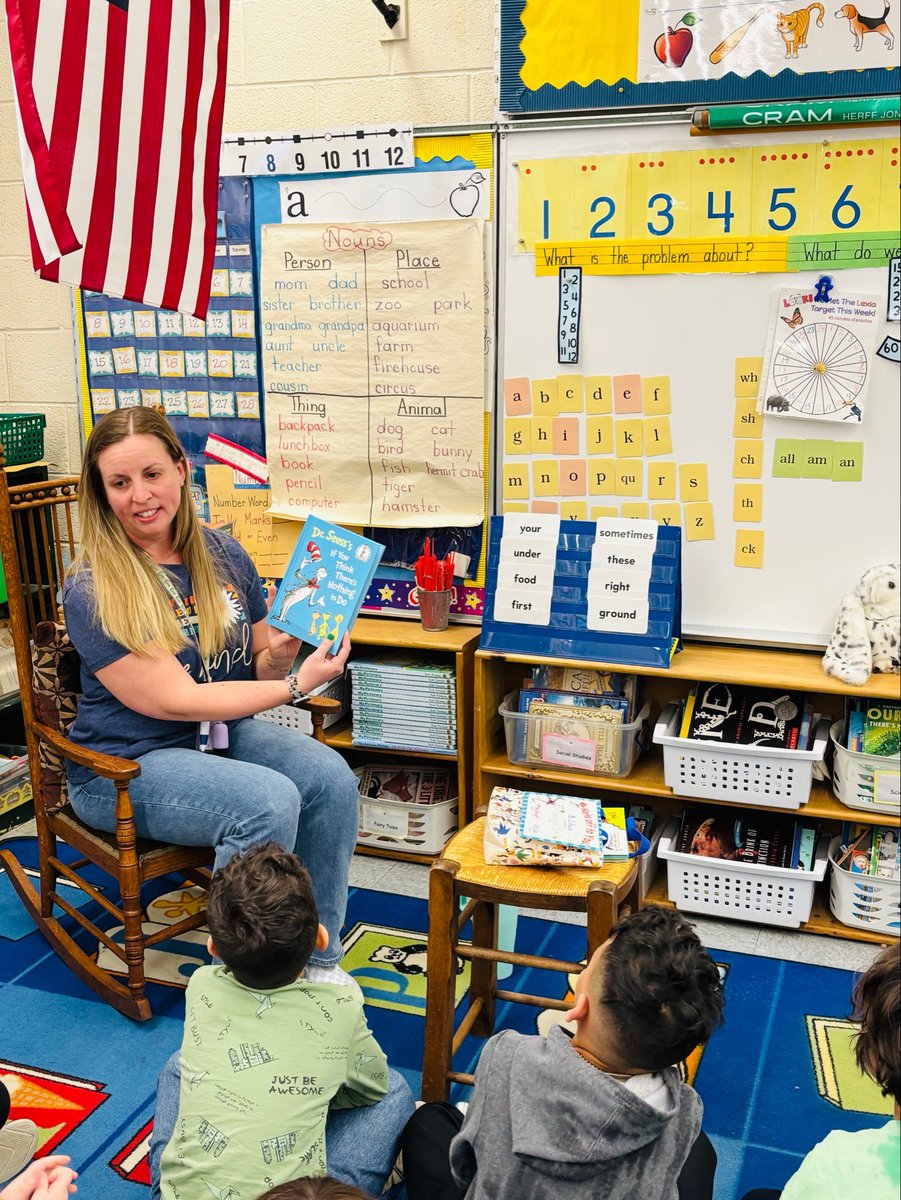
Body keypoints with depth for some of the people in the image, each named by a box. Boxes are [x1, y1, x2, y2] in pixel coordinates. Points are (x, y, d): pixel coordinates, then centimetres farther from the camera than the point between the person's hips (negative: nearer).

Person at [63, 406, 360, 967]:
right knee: (270, 801, -30)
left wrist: (281, 653, -14)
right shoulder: (92, 592, -16)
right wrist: (297, 685, -20)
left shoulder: (223, 553, 2)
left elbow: (260, 667, 10)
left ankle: (319, 959, -3)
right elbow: (177, 700, -20)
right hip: (127, 764, -6)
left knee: (331, 777, -20)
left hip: (225, 731, 6)